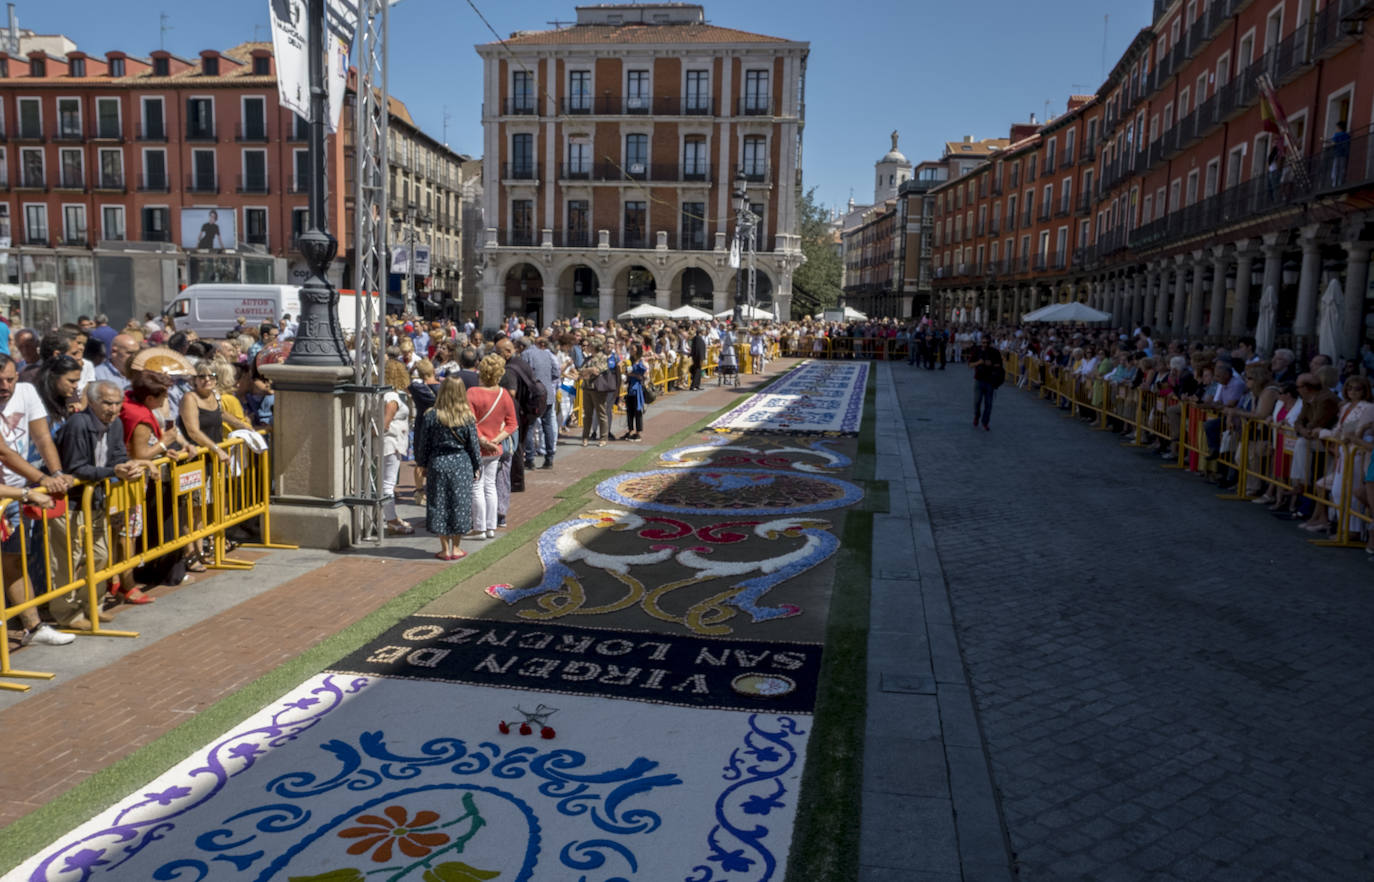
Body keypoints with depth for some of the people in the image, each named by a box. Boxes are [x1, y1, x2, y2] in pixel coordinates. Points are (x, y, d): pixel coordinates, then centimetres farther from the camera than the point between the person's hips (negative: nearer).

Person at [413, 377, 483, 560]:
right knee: (459, 504, 8)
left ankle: (445, 549, 13)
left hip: (437, 464, 0)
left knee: (438, 504, 9)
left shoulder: (430, 416, -6)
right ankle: (455, 548, 15)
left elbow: (423, 444, 0)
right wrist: (477, 467, 11)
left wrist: (422, 464, 13)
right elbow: (473, 444, 0)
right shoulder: (467, 417, -6)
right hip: (461, 465, 0)